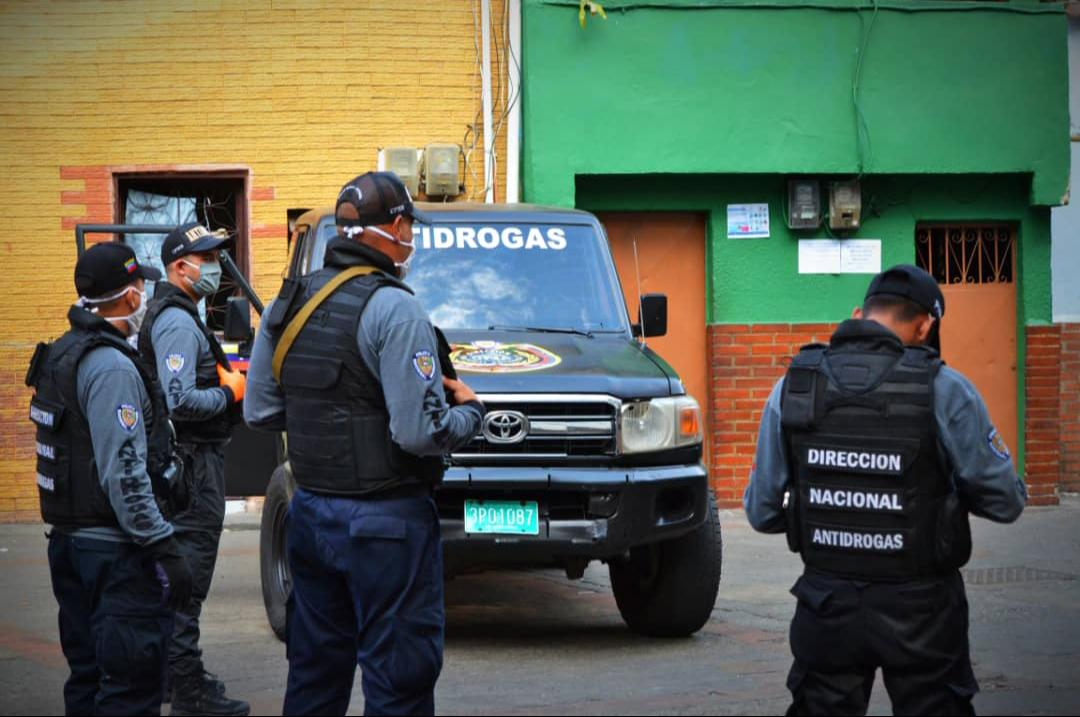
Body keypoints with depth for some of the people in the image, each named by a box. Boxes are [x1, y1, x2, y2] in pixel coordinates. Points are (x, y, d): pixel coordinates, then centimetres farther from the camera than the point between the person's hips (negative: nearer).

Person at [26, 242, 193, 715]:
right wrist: (164, 548, -22)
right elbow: (124, 473, -24)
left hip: (71, 541, 10)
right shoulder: (112, 366, -18)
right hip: (116, 551, -10)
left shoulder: (63, 355, 12)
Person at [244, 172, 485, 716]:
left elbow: (258, 412, 10)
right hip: (384, 524, -7)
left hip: (309, 512, 7)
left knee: (314, 673, 18)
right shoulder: (394, 309, -17)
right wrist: (469, 411, -3)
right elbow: (419, 432, -22)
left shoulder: (287, 304, 6)